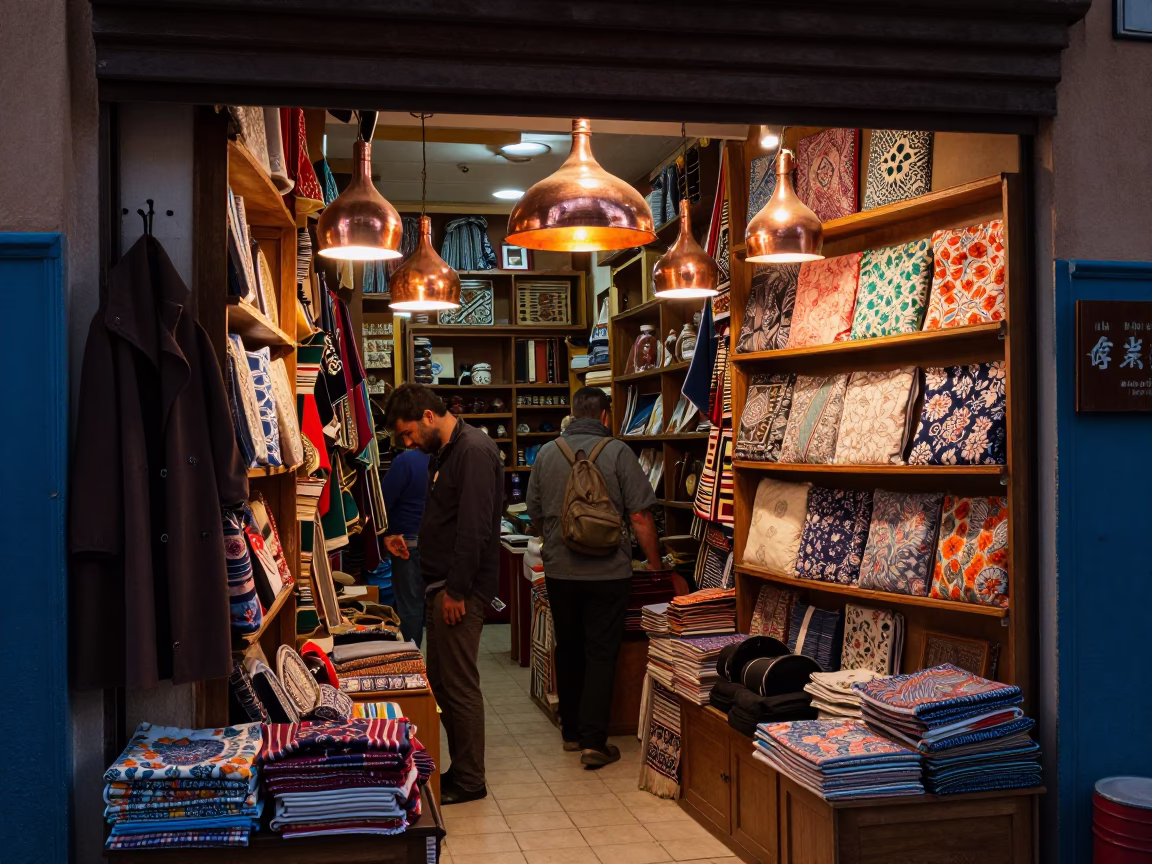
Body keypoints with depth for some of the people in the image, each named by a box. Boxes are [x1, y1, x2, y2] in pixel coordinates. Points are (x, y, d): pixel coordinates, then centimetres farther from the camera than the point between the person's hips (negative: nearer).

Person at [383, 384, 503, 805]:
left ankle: (469, 781, 10)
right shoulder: (442, 453, 15)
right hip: (441, 585, 10)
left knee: (460, 685, -2)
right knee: (440, 680, 15)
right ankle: (459, 768, 26)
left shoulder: (474, 451, -17)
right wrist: (408, 540, 11)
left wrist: (456, 590, -21)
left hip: (461, 590, -10)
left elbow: (474, 528, -23)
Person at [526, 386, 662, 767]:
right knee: (601, 655, 3)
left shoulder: (546, 453, 1)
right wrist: (655, 566, 2)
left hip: (559, 571, 3)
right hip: (608, 572, -3)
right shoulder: (617, 452, -8)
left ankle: (571, 731, 27)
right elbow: (641, 517, -10)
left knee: (568, 650, 16)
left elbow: (536, 514, 11)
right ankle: (593, 741, 0)